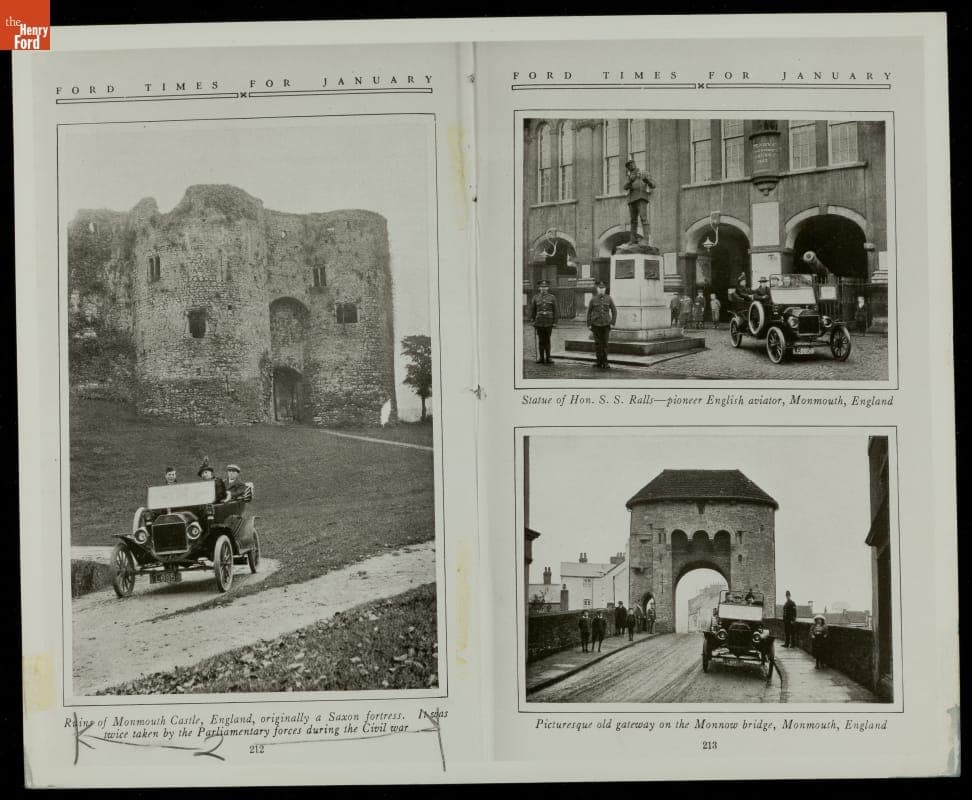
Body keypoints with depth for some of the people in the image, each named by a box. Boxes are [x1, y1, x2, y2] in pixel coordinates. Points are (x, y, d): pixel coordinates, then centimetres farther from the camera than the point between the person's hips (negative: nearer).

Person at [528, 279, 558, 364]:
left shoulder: (552, 298, 4)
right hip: (539, 322, 1)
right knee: (540, 341, 2)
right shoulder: (536, 297, 6)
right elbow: (532, 310, 9)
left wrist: (555, 322, -2)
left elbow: (555, 310, 3)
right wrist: (532, 321, 3)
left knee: (547, 341, 2)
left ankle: (547, 358, 6)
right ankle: (541, 358, 6)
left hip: (548, 323, -1)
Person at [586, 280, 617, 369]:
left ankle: (604, 363, 6)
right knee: (598, 344, -2)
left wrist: (613, 323, -3)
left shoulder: (609, 298, 2)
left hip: (606, 324, 0)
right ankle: (599, 361, 7)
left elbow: (614, 311, 5)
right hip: (596, 324, 0)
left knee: (605, 344, 2)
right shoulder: (593, 299, 1)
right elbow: (589, 312, 5)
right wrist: (589, 325, -1)